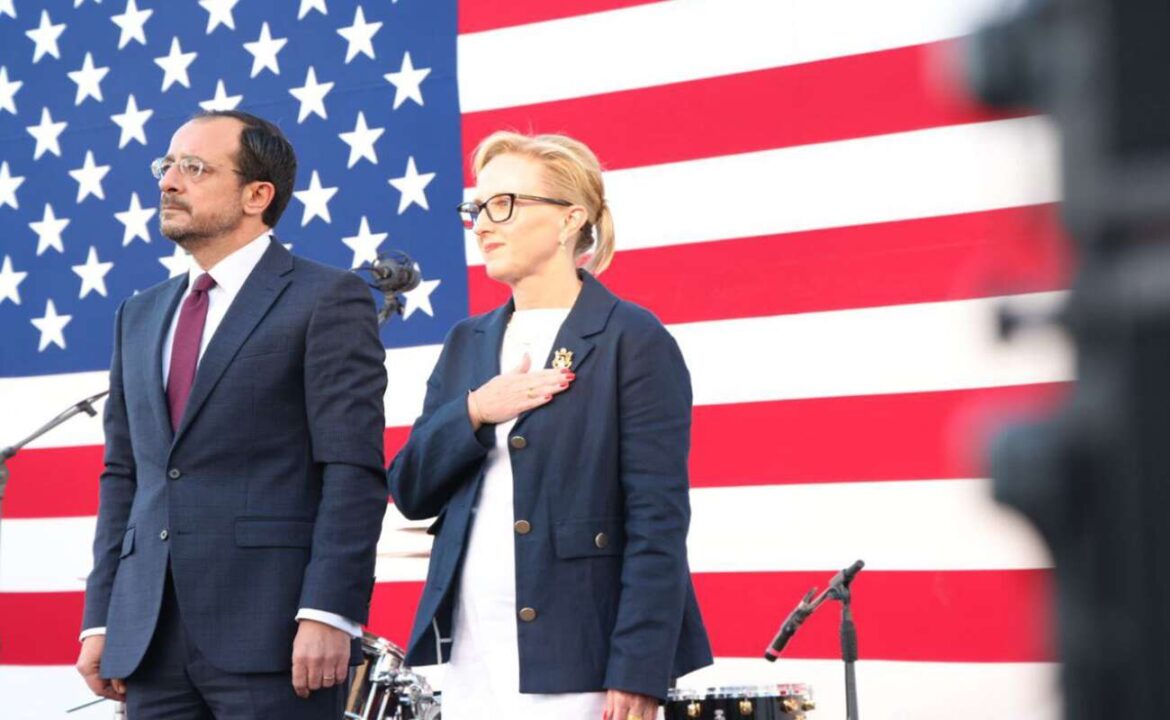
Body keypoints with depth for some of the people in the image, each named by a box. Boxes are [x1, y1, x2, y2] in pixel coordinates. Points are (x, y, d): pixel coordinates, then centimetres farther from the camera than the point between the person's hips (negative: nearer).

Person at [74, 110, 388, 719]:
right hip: (151, 640, 6)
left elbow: (353, 470, -9)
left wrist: (327, 614, -17)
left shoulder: (326, 300, -1)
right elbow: (122, 474, 19)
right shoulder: (139, 317, 20)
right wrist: (100, 618, 11)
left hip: (271, 632, -6)